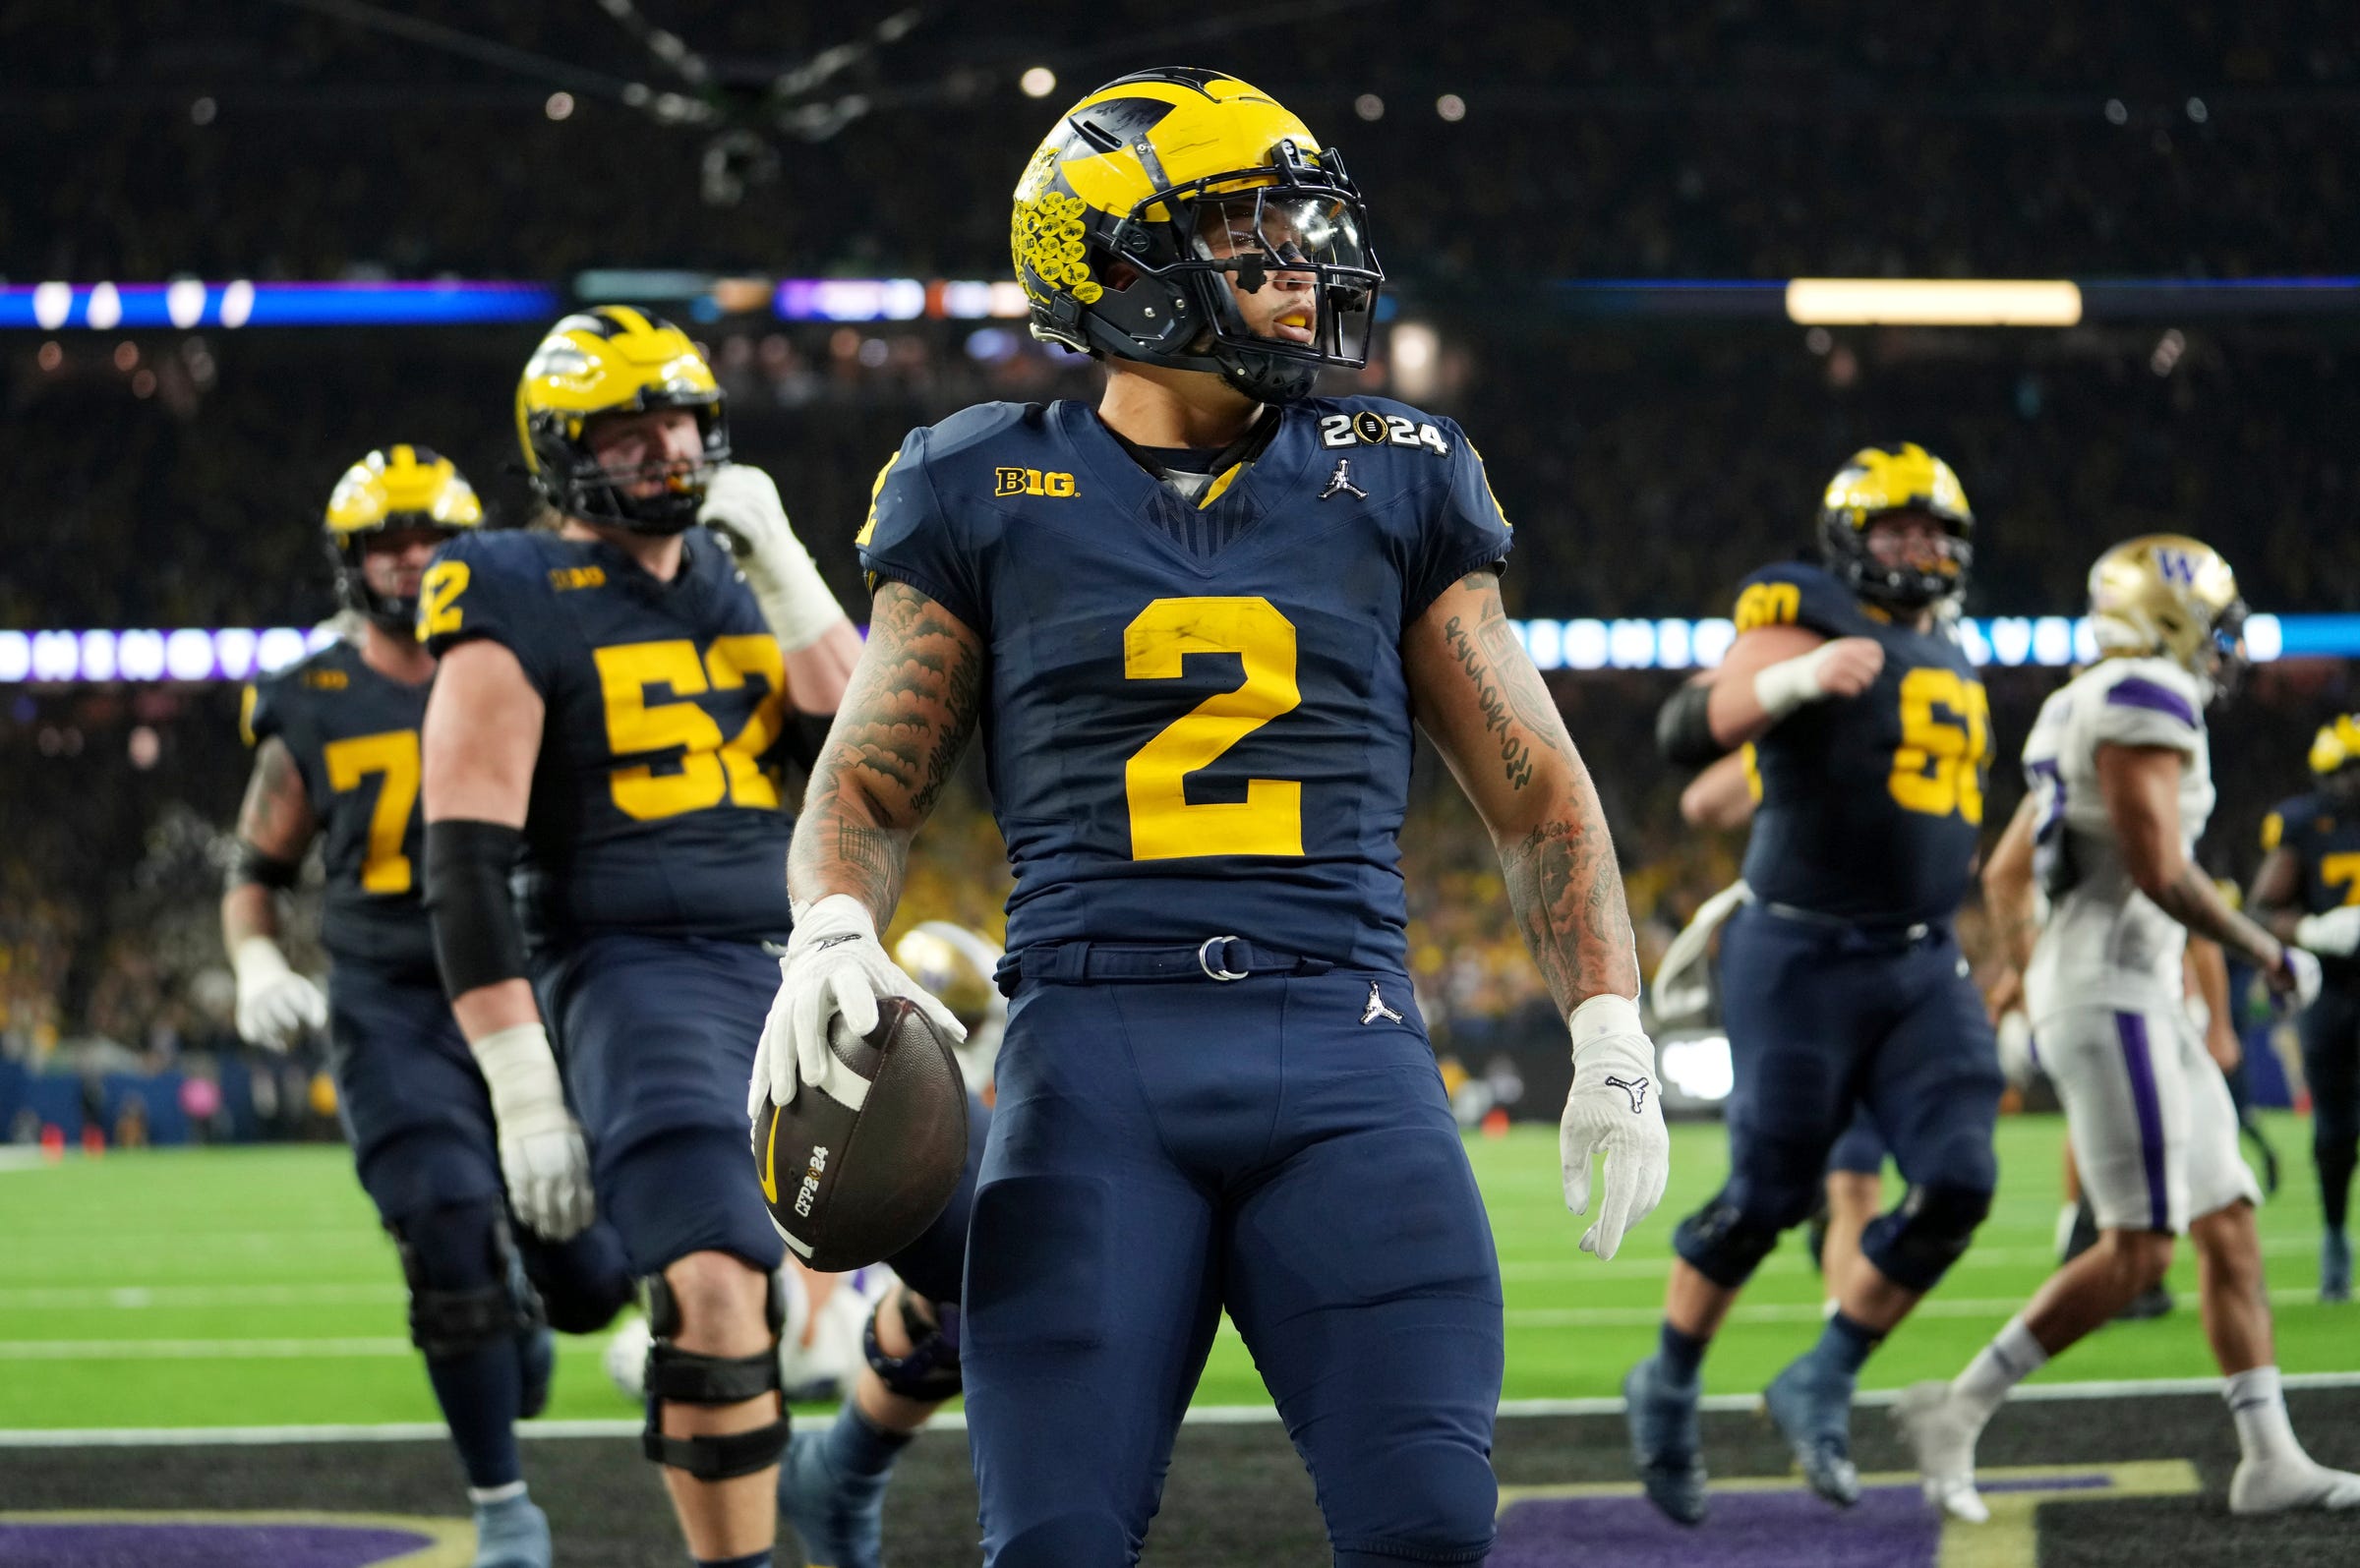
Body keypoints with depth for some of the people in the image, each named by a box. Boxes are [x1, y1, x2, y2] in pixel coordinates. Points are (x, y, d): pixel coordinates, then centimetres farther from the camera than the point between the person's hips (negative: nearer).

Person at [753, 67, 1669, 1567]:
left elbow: (1536, 786, 17)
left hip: (1343, 1048, 1)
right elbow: (869, 783, 14)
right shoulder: (993, 496, 11)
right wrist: (831, 936, -8)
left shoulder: (1390, 484, 15)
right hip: (1095, 1038, -1)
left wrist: (1611, 1035, 5)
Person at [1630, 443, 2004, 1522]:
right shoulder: (1809, 623, -9)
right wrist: (1803, 676, -43)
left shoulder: (1944, 664, 15)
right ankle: (1669, 1387, 22)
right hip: (1803, 963, -7)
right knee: (1767, 1197, -1)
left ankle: (1821, 1387, 6)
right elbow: (1695, 725, -27)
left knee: (1955, 1184, -9)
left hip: (1922, 967, 7)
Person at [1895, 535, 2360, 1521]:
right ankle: (1959, 1409, -8)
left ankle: (2270, 1459, 6)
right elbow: (2160, 871, -19)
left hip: (2138, 1000, 10)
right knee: (2137, 1252, -11)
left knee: (2230, 1231, 7)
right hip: (2110, 990, -10)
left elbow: (2004, 878, 24)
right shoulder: (2146, 703, -11)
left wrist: (2034, 991, 26)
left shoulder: (2087, 718, 20)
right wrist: (2269, 955, -8)